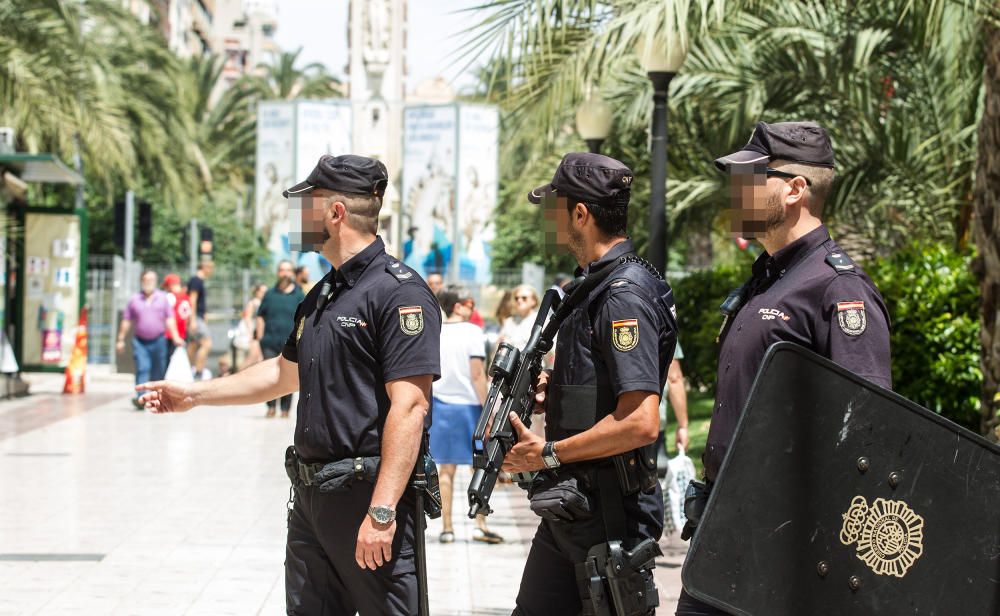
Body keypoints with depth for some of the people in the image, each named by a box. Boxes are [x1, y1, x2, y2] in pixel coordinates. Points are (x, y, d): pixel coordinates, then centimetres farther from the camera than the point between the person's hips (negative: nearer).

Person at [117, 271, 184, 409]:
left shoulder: (162, 298, 8)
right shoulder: (134, 299, 7)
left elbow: (169, 319, 6)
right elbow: (126, 321, 9)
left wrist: (175, 337, -4)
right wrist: (121, 340, 7)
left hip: (158, 340, 1)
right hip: (140, 341, -1)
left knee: (158, 371, 7)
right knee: (142, 369, -15)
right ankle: (140, 398, -23)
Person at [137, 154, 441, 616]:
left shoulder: (399, 292, -14)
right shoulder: (321, 296, 15)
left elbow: (409, 406, -21)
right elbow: (286, 372, 30)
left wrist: (382, 512, -26)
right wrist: (193, 395, 30)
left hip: (368, 497, -9)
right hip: (311, 497, 9)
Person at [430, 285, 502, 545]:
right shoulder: (472, 332, -10)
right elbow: (477, 375, -13)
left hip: (441, 405, 4)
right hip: (469, 406, -4)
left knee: (446, 469, 9)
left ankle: (447, 527, 9)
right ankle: (480, 525, 2)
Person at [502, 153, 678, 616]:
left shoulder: (625, 295, -19)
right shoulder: (593, 285, 13)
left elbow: (640, 422, -26)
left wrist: (548, 454, -17)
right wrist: (546, 393, 5)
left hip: (610, 516, -10)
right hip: (569, 509, 10)